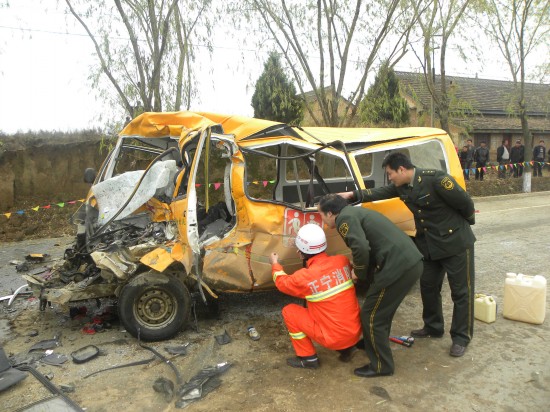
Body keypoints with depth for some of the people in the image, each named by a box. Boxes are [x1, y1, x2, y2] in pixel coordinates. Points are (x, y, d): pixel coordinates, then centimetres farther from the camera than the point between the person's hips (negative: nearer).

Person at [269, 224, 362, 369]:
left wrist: (275, 264, 25)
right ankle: (347, 348, 22)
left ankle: (308, 358, 13)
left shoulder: (304, 277, -18)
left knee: (289, 311, 5)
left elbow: (282, 282, 5)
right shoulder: (343, 260, -5)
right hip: (356, 332, 6)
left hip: (334, 338, -6)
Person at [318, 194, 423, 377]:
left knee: (371, 316, 5)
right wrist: (360, 268, 21)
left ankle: (381, 366, 17)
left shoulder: (345, 218, -6)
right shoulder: (356, 212, 23)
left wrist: (359, 273, -4)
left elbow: (361, 248, -22)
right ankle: (373, 343, 44)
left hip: (398, 267, -10)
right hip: (411, 262, 10)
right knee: (382, 310, 26)